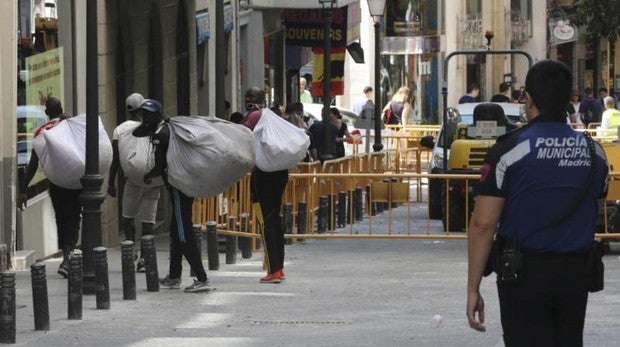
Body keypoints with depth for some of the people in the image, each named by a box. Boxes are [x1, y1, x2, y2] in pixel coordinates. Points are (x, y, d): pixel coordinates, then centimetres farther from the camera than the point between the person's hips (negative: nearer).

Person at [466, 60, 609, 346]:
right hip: (576, 276, 5)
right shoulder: (594, 153, 4)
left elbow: (483, 223, -13)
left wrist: (473, 288, -8)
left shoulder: (510, 150, -11)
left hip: (525, 275, -4)